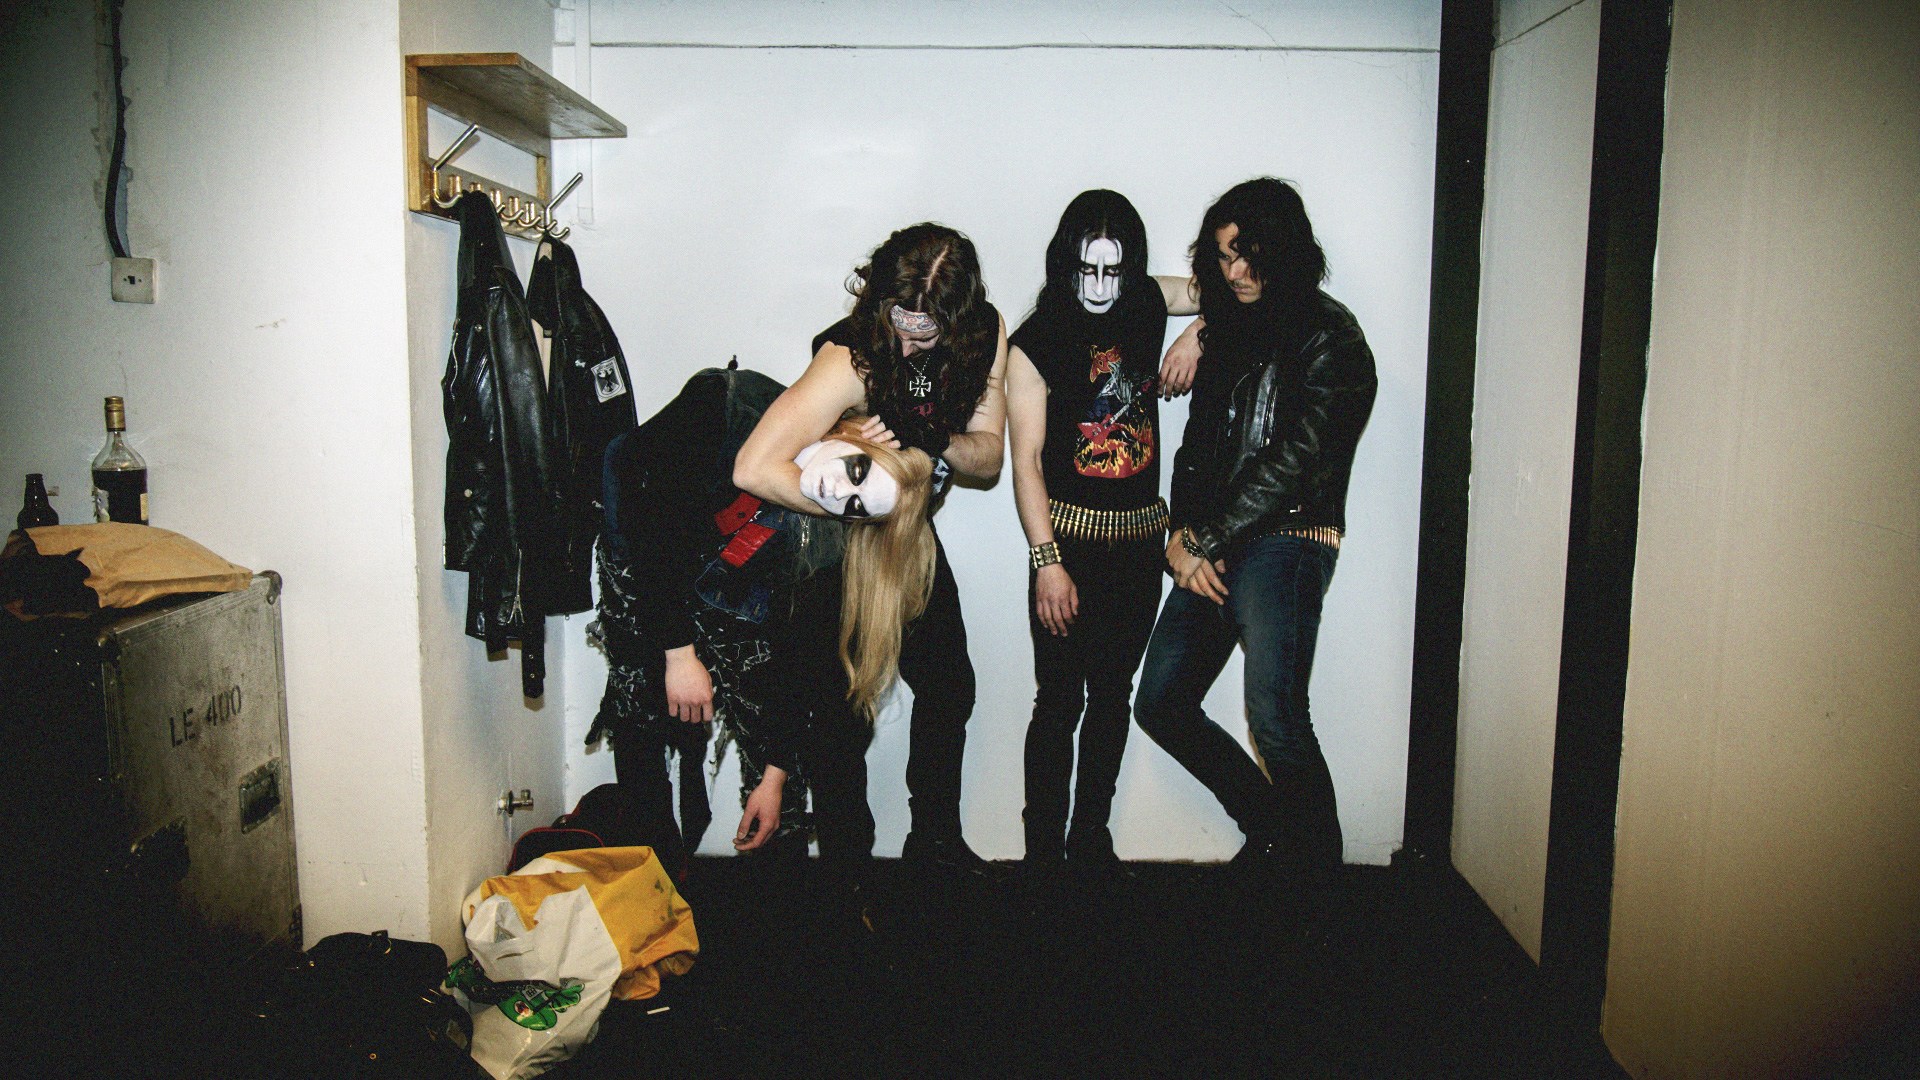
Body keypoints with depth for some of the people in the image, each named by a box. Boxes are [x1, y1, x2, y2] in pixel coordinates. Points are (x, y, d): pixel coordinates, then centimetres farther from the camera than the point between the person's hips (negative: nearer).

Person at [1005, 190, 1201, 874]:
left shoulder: (1147, 304, 4)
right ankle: (1043, 850, 13)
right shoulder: (1032, 346, -8)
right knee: (1059, 701, -1)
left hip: (1140, 538, 5)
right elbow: (1026, 461, -11)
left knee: (1112, 694, 13)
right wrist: (1046, 561, -17)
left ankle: (1091, 835, 27)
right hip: (1070, 540, -4)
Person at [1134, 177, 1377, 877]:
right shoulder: (1226, 326, 18)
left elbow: (1297, 461, -14)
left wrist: (1209, 542, -11)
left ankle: (1315, 860, 4)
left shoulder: (1329, 337, -5)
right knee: (1161, 703, 7)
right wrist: (1181, 535, 2)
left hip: (1283, 540, -8)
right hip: (1211, 547, 8)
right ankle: (1269, 828, 22)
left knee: (1275, 718, -17)